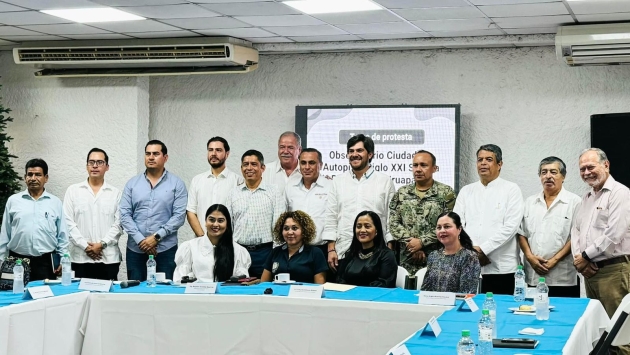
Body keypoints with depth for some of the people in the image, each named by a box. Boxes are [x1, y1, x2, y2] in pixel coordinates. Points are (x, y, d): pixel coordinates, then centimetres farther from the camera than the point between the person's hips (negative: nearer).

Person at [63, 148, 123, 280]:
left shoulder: (115, 193, 8)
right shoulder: (73, 191, 8)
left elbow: (118, 224, 2)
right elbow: (68, 222, 1)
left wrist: (102, 244, -10)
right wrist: (85, 246, -8)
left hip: (109, 258, 0)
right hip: (81, 257, 0)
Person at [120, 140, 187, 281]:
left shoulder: (177, 184, 2)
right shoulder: (132, 183, 9)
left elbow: (179, 216, -5)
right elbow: (125, 214, 3)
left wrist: (156, 237, -12)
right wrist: (140, 240, -9)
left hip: (165, 249, -2)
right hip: (135, 249, 2)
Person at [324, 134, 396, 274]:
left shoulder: (385, 181, 5)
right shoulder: (338, 181, 12)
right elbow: (331, 217, 10)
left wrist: (390, 251, -3)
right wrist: (331, 250, 3)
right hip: (343, 253, 2)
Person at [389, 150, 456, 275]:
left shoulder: (446, 193, 1)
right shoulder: (401, 193, 11)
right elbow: (394, 223, 5)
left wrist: (422, 242, -12)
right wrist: (410, 243, -8)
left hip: (436, 259, -3)